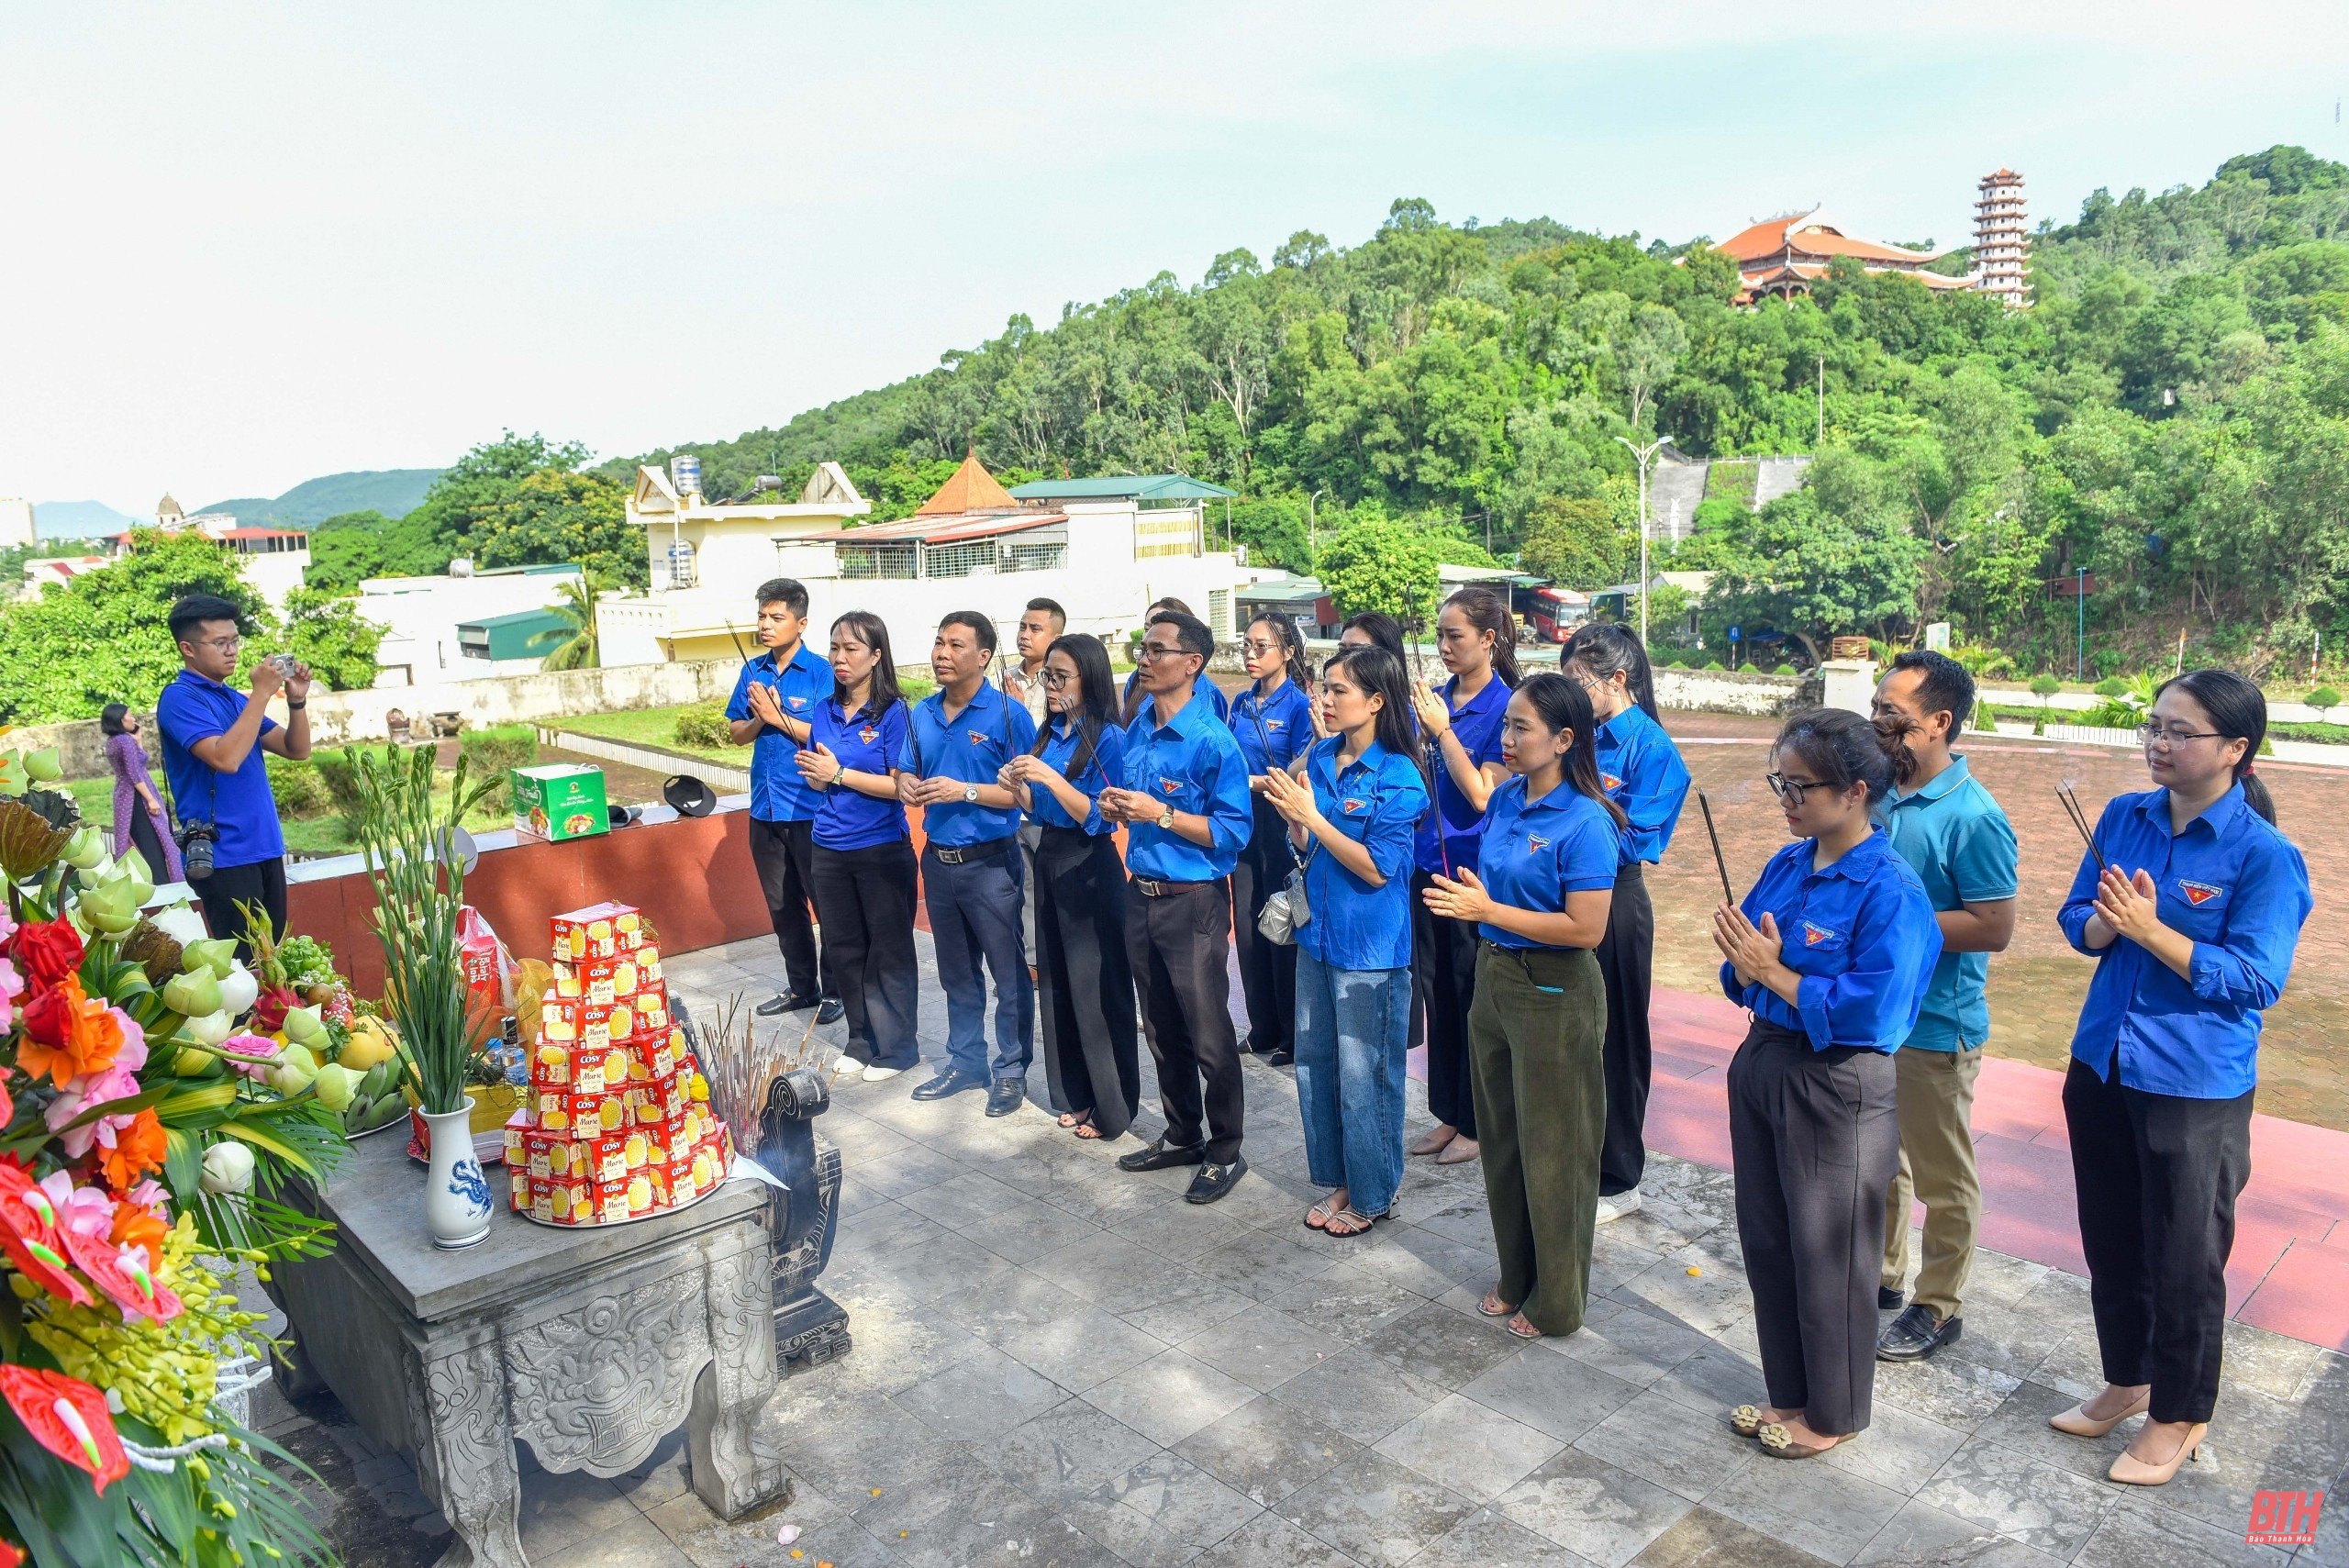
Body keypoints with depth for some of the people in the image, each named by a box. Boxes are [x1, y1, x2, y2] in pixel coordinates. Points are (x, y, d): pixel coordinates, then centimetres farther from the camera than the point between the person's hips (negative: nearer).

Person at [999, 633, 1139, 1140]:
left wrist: (1049, 777, -25)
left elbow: (1099, 819, -18)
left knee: (1098, 987, 0)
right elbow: (1039, 811, 13)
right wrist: (1017, 786, -6)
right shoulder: (1048, 733, 8)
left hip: (1090, 869, -8)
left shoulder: (1109, 738, -13)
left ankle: (1112, 1106, 12)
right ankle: (1073, 1093, 27)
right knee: (1055, 981, 13)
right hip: (1048, 861, 8)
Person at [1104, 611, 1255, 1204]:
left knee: (1208, 1035, 3)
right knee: (1163, 1030, 18)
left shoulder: (1212, 740, -16)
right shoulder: (1136, 730, 7)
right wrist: (1115, 806, -3)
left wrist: (1161, 814, -23)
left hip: (1193, 902, -7)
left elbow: (1234, 832, -18)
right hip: (1142, 895, 8)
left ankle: (1225, 1151, 20)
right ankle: (1182, 1134, 35)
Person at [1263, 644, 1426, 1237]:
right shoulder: (1319, 758, 3)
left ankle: (1371, 1194, 24)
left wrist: (1311, 814, -22)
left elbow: (1376, 868, -20)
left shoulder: (1398, 777, -16)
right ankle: (1338, 1180, 34)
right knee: (1314, 1066, 16)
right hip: (1318, 932, 7)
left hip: (1369, 945, -7)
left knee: (1363, 1075, 5)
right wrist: (1290, 815, -11)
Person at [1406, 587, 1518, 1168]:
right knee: (1437, 993, 14)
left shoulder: (1504, 707, -12)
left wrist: (1442, 729, -21)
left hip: (1475, 870, -6)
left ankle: (1477, 1123, 22)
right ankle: (1447, 1113, 29)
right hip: (1430, 864, 6)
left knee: (1473, 997, 6)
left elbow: (1483, 795, -19)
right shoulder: (1436, 699, 6)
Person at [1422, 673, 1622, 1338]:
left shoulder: (1586, 822, -20)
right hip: (1494, 977, 8)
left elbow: (1586, 929, -24)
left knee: (1552, 1154, 8)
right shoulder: (1506, 798, 3)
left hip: (1554, 995, -8)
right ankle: (1516, 1278, 38)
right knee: (1501, 1140, 19)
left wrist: (1489, 911, -25)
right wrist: (1462, 896, -1)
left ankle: (1556, 1302, 26)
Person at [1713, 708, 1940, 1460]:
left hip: (1835, 1092, -7)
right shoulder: (1787, 866, 2)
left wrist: (1774, 973, -19)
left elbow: (1869, 1014, -24)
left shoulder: (1890, 892, -19)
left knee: (1828, 1256, 11)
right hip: (1764, 1066, 7)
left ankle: (1832, 1414, 33)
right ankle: (1789, 1393, 39)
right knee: (1766, 1241, 19)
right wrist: (1745, 963, -13)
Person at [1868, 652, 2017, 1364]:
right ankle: (1879, 1273, 39)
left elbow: (1993, 928, -22)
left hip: (1935, 1025, -7)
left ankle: (1939, 1306, 25)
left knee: (1941, 1177, 9)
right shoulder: (1878, 795, 3)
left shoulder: (1973, 818, -20)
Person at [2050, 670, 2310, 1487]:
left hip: (2196, 1088, -5)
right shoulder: (2124, 818, 1)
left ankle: (2179, 1415, 31)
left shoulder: (2265, 855, -15)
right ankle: (2127, 1381, 40)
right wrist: (2105, 922, -16)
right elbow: (2078, 921, 6)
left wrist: (2148, 929, -26)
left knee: (2184, 1261, 10)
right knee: (2111, 1242, 19)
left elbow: (2255, 980, -18)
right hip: (2101, 1067, 5)